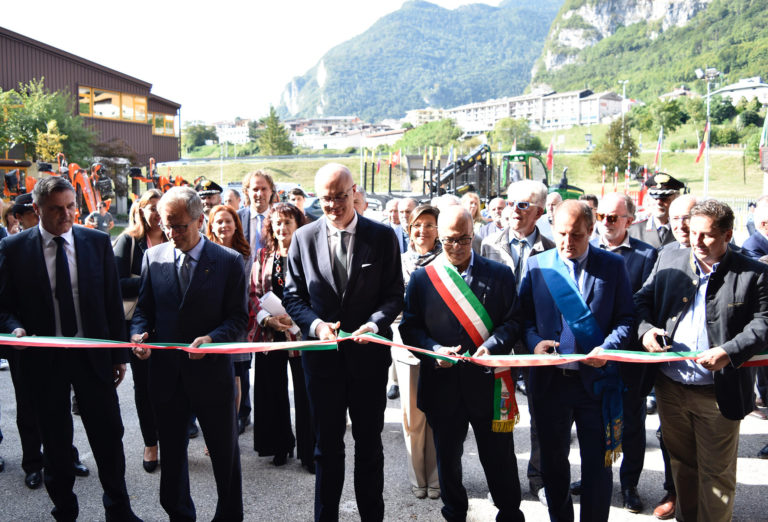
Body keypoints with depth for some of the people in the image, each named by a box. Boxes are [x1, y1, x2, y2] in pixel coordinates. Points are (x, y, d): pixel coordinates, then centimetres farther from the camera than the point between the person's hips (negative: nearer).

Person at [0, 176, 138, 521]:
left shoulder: (97, 242, 0)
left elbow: (113, 301, 3)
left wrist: (119, 355, 2)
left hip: (93, 355, 1)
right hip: (44, 359, -1)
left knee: (109, 436, 8)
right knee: (55, 444, 13)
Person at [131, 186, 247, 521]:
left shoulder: (229, 261, -6)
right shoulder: (153, 257, 4)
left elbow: (238, 319, -7)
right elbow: (144, 308, 10)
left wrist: (212, 339, -25)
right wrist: (139, 333, -11)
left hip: (212, 372, -3)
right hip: (166, 374, 3)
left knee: (225, 454, 11)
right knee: (171, 455, 18)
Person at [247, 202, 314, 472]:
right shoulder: (263, 255, 9)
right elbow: (254, 292, 7)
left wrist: (293, 316, -18)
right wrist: (267, 318, -10)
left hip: (300, 332, -4)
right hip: (269, 333, 4)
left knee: (304, 392, 0)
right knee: (274, 391, 11)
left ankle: (308, 452, 14)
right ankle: (281, 445, 28)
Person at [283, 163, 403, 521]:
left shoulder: (382, 236, -4)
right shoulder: (303, 238, 0)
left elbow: (395, 294, -2)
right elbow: (293, 295, 3)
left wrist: (375, 323, -21)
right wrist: (316, 325, -16)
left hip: (369, 354, -1)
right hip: (323, 354, 1)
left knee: (369, 444, 14)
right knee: (327, 446, 14)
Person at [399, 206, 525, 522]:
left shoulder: (500, 274, 2)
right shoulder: (422, 278, 3)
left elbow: (513, 321, 0)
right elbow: (410, 327, 2)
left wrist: (492, 347, -18)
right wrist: (434, 350, -16)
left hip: (487, 381, -1)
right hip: (442, 385, 1)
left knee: (499, 457, 10)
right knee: (447, 457, 16)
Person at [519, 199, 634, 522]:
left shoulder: (613, 266, 1)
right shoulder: (536, 265, 4)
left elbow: (626, 319, 1)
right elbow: (523, 316, 6)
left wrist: (607, 349, -17)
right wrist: (534, 341, -14)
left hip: (596, 380, -2)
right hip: (549, 380, 2)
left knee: (597, 465, 7)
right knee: (552, 461, 16)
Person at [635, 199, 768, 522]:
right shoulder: (669, 260, 4)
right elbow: (642, 299, 10)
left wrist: (729, 352, -23)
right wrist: (645, 328, -10)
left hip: (718, 393, -3)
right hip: (670, 386, 4)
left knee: (716, 473, 9)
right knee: (681, 463, 20)